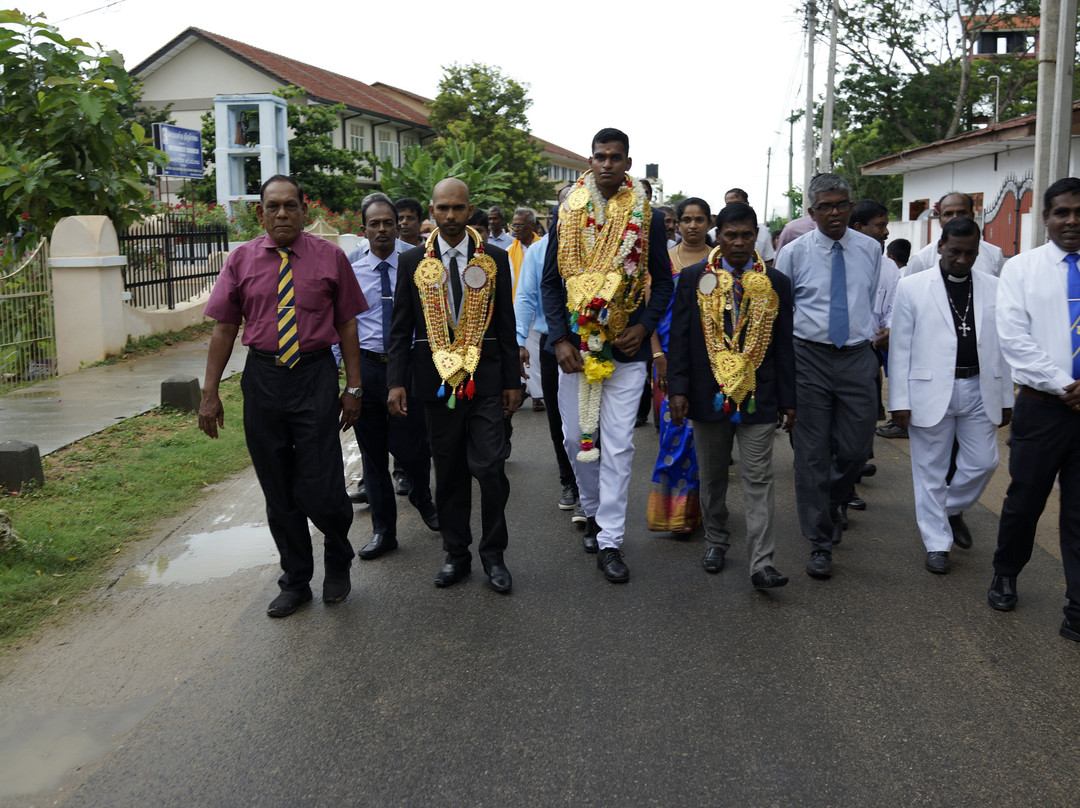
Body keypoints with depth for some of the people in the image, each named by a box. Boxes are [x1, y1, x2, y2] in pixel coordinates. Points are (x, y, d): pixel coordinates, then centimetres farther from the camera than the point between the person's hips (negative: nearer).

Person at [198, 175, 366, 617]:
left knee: (320, 489, -7)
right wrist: (210, 394, 2)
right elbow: (224, 328, 5)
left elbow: (347, 324, 3)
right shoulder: (242, 260, 5)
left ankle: (337, 563, 25)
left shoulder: (330, 257, 2)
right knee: (277, 492, 11)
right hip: (263, 378, 3)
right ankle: (295, 580, 29)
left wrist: (353, 388, -1)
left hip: (315, 377, -2)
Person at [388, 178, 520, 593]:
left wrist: (512, 381, 5)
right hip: (436, 380, 1)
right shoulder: (412, 261, 5)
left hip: (485, 380, -1)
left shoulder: (494, 259, 4)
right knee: (448, 473, 9)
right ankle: (456, 554, 23)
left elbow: (506, 323, 7)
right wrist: (396, 382, -3)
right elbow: (401, 328, 6)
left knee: (489, 467, -6)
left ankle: (493, 554, 11)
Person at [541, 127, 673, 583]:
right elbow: (550, 282, 5)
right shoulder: (567, 214, 4)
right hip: (576, 345, 2)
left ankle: (610, 542, 5)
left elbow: (663, 281, 7)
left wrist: (645, 325, -9)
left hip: (627, 346, -2)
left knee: (618, 446, -2)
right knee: (576, 438, 10)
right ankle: (593, 512, 34)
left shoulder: (648, 216, 2)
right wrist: (559, 339, -6)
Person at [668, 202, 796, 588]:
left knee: (758, 481, -2)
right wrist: (678, 389, -7)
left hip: (757, 397, 0)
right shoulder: (694, 278, 2)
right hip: (709, 394, 1)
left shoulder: (775, 284, 4)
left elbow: (784, 345, 6)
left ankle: (761, 564, 0)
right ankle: (716, 542, 32)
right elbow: (679, 338, 1)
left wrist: (788, 400, 4)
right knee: (712, 476, 14)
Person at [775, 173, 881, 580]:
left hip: (857, 357, 2)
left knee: (856, 449, 3)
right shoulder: (794, 253, 0)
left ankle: (830, 503, 37)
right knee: (812, 452, 0)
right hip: (809, 356, -2)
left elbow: (878, 300, 18)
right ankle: (820, 543, 10)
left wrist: (875, 334, 14)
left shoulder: (870, 250, 7)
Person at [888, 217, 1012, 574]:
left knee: (982, 463, 6)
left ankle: (953, 509, 35)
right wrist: (900, 400, -6)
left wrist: (1006, 398, 8)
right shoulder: (912, 287, -3)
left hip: (979, 390, 3)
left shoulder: (993, 288, 6)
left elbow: (1002, 346, 9)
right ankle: (937, 542, 18)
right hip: (930, 391, -3)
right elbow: (901, 347, -3)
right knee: (931, 471, 5)